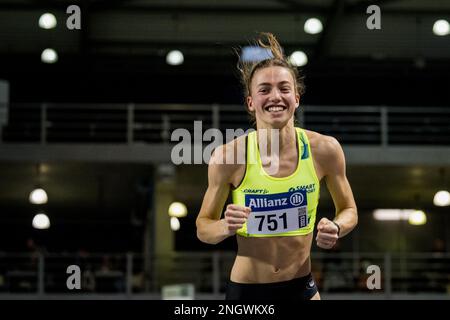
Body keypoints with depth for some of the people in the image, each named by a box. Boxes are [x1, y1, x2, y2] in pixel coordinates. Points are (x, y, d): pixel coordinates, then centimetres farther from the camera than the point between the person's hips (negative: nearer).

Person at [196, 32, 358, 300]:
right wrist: (226, 227, -23)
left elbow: (349, 211, 5)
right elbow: (203, 227, -3)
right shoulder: (228, 156, -14)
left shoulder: (324, 149, -9)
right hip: (245, 290, -1)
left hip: (301, 288, 1)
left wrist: (335, 228, -15)